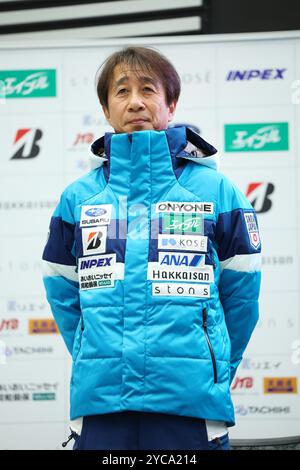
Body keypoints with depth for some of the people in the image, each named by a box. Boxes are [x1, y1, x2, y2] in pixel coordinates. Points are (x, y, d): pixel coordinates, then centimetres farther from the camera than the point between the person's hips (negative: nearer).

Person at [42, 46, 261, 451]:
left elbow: (241, 292, 8)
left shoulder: (215, 190, 2)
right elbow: (64, 295, 14)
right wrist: (98, 362, 13)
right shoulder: (78, 198, 8)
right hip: (100, 405, 2)